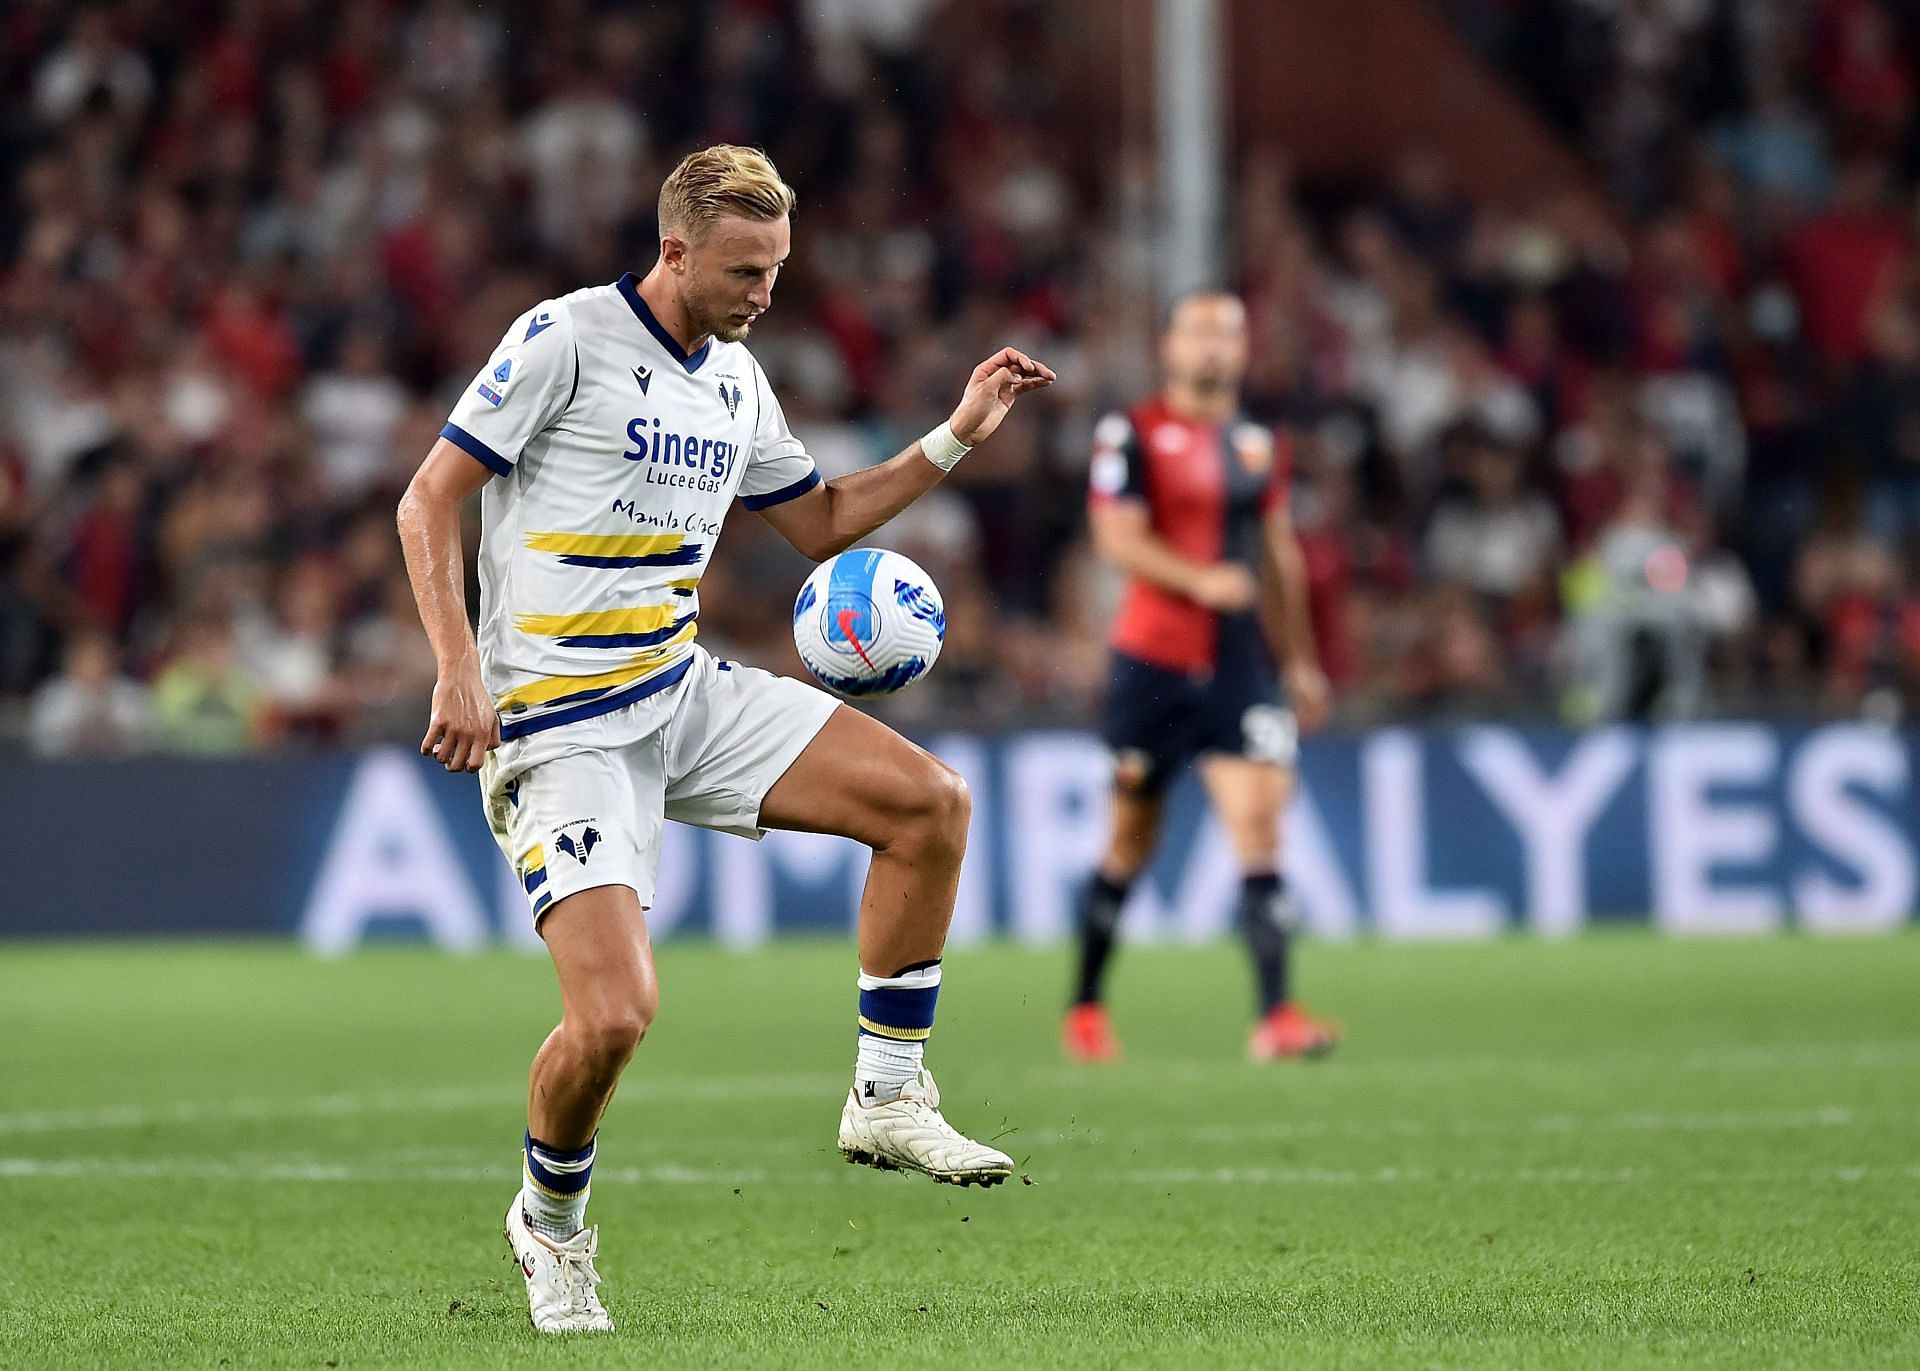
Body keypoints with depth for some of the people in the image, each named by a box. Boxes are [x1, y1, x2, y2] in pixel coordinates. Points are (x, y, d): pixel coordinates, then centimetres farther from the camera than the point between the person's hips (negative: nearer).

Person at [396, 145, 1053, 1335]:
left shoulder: (735, 375, 11)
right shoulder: (565, 340, -12)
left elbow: (819, 520, 25)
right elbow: (428, 501, -11)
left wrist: (956, 439, 14)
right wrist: (460, 670, -21)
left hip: (686, 691, 7)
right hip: (560, 728, -7)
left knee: (932, 802, -7)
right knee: (617, 1014, -20)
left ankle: (888, 1099, 5)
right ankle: (551, 1220, 10)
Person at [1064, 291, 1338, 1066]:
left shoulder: (1258, 445, 13)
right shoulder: (1132, 434, -4)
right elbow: (1117, 536, -14)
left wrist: (1301, 660, 23)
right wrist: (1199, 580, -29)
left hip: (1236, 663, 4)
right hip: (1152, 660, -4)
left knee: (1258, 821, -12)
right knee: (1131, 839, 7)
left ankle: (1276, 1016, -17)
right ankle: (1086, 1008, 24)